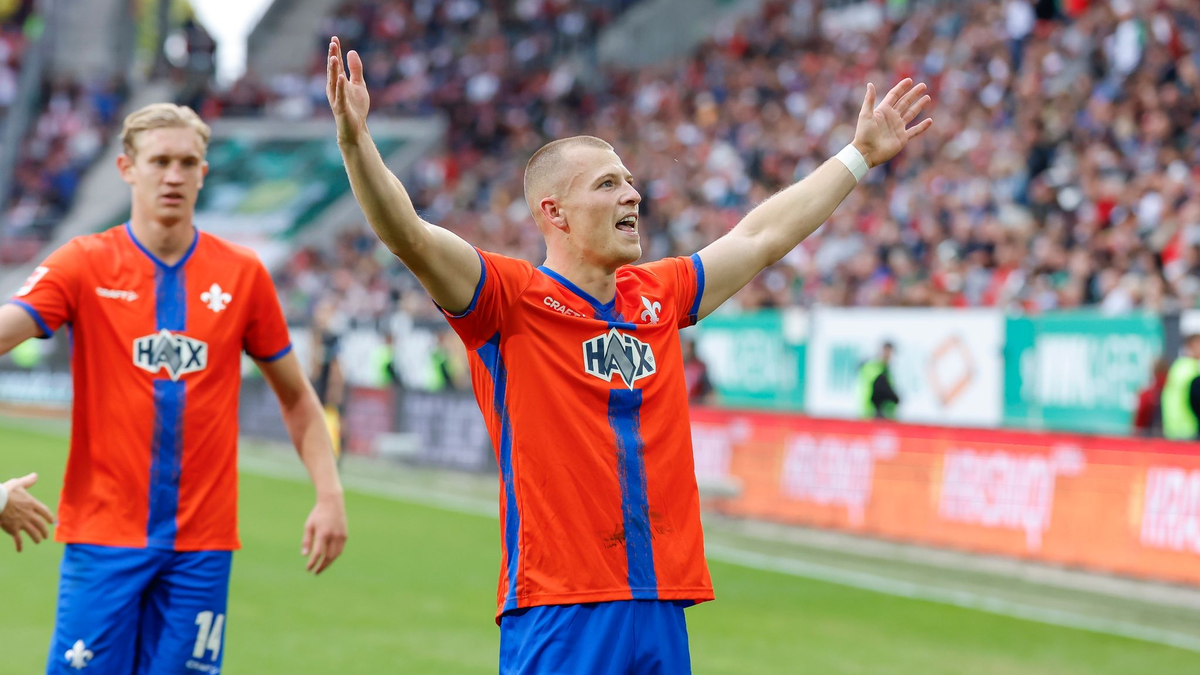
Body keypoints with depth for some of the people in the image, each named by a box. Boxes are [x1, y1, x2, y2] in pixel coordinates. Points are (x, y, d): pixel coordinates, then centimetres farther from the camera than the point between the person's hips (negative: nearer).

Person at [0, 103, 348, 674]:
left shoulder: (242, 274, 6)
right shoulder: (85, 264, 0)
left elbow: (296, 396, 14)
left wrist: (329, 495, 3)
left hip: (202, 540, 2)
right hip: (103, 535, -2)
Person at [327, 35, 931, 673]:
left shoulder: (658, 296, 15)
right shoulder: (511, 298, -2)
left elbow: (763, 236, 27)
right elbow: (409, 237, -17)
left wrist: (861, 154, 36)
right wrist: (356, 141, -32)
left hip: (663, 612, 6)